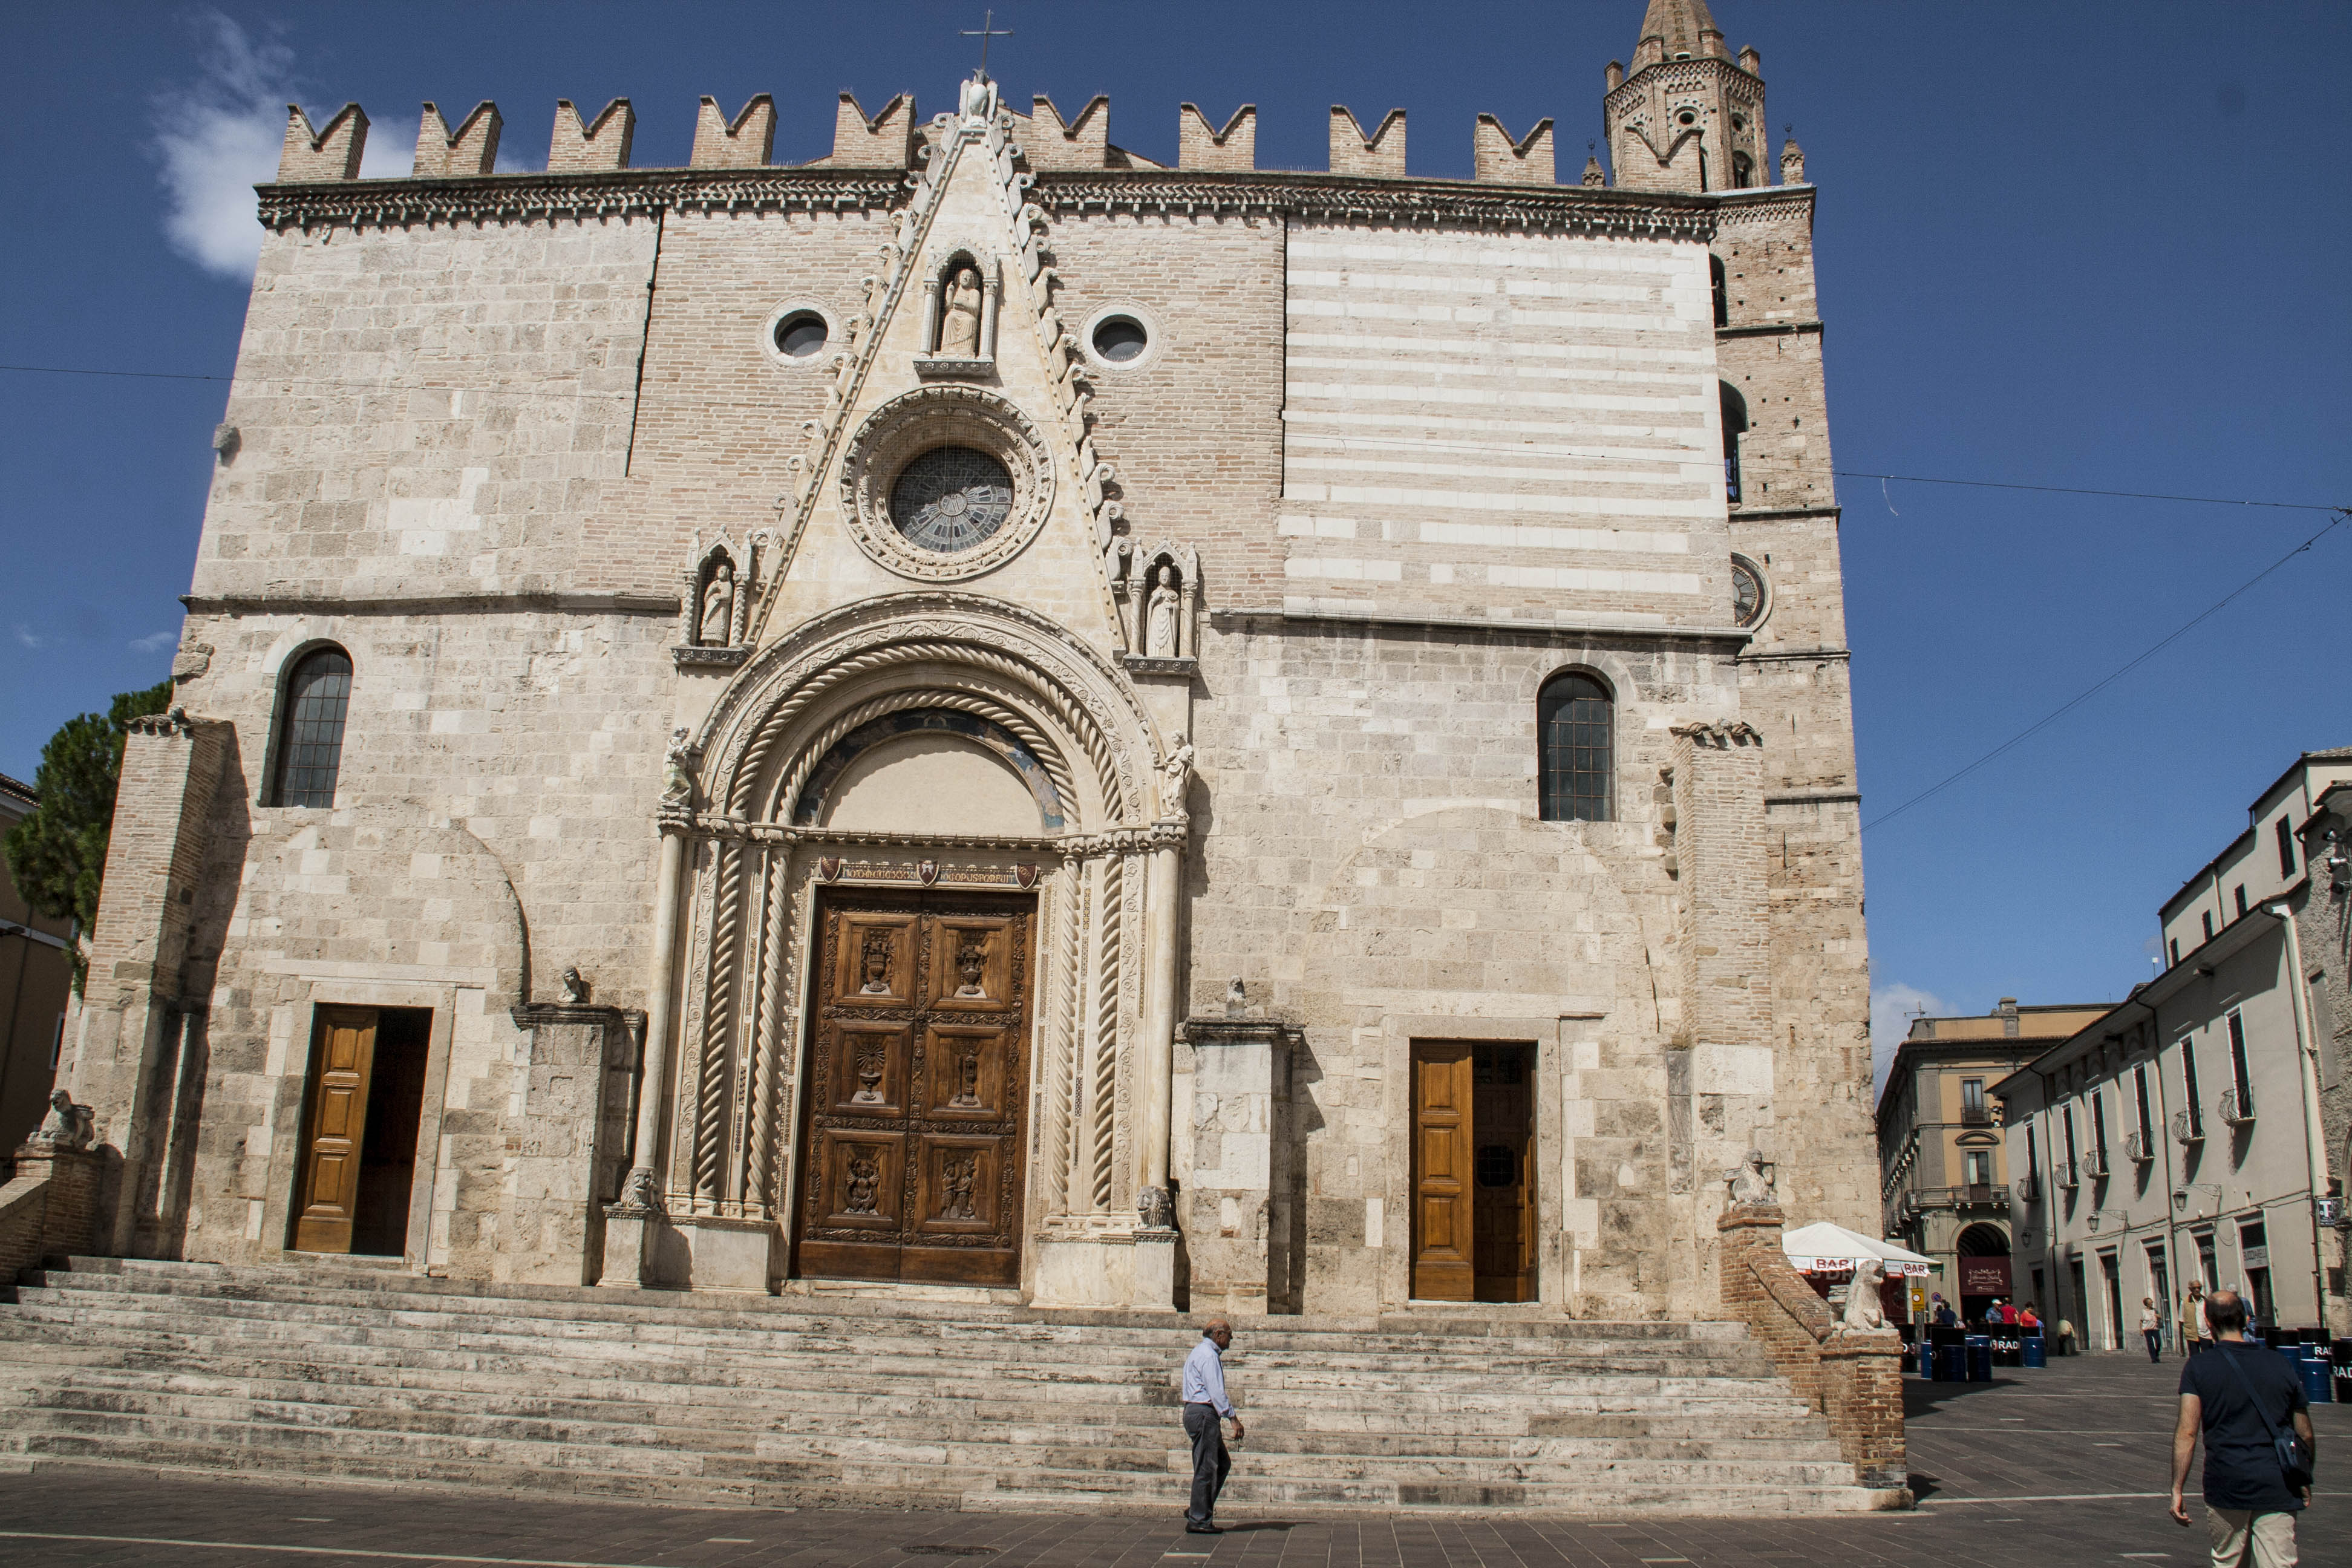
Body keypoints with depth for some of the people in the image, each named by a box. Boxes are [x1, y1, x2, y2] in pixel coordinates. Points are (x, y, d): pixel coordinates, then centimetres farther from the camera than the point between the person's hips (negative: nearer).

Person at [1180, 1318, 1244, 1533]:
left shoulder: (1201, 1352, 21)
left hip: (1194, 1412, 11)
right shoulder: (1209, 1355, -13)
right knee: (1206, 1468, -7)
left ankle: (1198, 1512, 16)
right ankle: (1199, 1520, -3)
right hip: (1204, 1413, -11)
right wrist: (1233, 1418, -20)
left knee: (1223, 1463, 14)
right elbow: (1217, 1392, -20)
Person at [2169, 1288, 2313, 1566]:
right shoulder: (2280, 1365, 6)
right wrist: (2305, 1481, 28)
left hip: (2226, 1486, -1)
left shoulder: (2198, 1367, -2)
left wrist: (2177, 1489, -6)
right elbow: (2305, 1434, 12)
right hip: (2277, 1489, 1)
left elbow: (2187, 1432, -9)